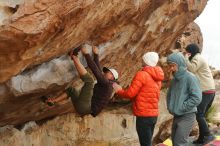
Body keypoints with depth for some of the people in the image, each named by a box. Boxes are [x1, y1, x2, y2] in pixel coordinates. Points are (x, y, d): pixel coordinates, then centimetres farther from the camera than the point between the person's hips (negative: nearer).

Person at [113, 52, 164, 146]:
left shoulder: (141, 74, -13)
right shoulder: (156, 77, 13)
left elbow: (130, 93, -13)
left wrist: (119, 91, 5)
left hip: (144, 115, -9)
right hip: (153, 114, 9)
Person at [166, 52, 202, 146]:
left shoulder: (190, 78, -14)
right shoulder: (174, 80, 7)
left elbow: (197, 98, -21)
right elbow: (169, 95, 24)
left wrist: (180, 108, -18)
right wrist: (170, 107, 7)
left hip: (187, 116, -8)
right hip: (176, 116, 8)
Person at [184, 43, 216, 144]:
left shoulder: (197, 58, -5)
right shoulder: (199, 58, 25)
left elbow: (191, 69, -18)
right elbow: (194, 72, 20)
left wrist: (186, 58, -6)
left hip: (205, 91, -10)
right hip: (210, 90, 10)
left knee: (199, 114, -13)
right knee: (201, 115, 11)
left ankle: (207, 135, -16)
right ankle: (202, 138, 13)